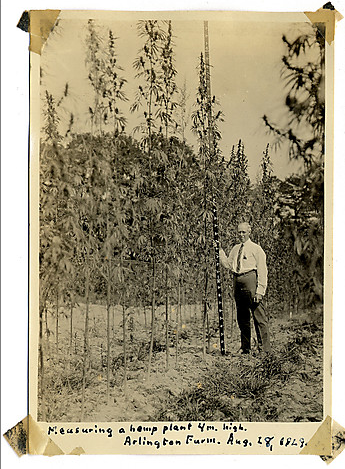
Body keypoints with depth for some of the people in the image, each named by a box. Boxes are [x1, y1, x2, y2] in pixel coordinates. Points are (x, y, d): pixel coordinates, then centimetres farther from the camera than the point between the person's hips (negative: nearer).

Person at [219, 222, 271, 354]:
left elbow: (262, 271, -5)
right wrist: (220, 251, 9)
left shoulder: (256, 249, -1)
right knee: (242, 318, 12)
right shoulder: (235, 249, 19)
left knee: (259, 316, -5)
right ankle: (245, 347, 23)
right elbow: (228, 264, 16)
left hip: (250, 280, -6)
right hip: (237, 281, 6)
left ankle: (264, 348, 2)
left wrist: (260, 291, -13)